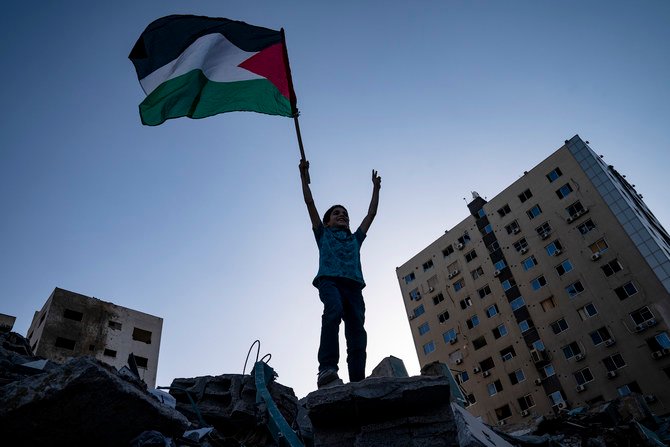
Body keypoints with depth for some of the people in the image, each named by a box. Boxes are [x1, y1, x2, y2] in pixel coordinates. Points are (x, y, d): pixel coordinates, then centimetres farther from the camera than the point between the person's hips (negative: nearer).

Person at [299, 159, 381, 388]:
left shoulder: (355, 239, 37)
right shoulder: (323, 235, 29)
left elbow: (371, 213, 40)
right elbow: (310, 203, 25)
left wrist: (376, 188, 45)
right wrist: (304, 177, 24)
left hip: (353, 285, 4)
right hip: (329, 280, -4)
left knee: (357, 333, -14)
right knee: (334, 311, -34)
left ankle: (358, 384, -24)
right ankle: (327, 369, -43)